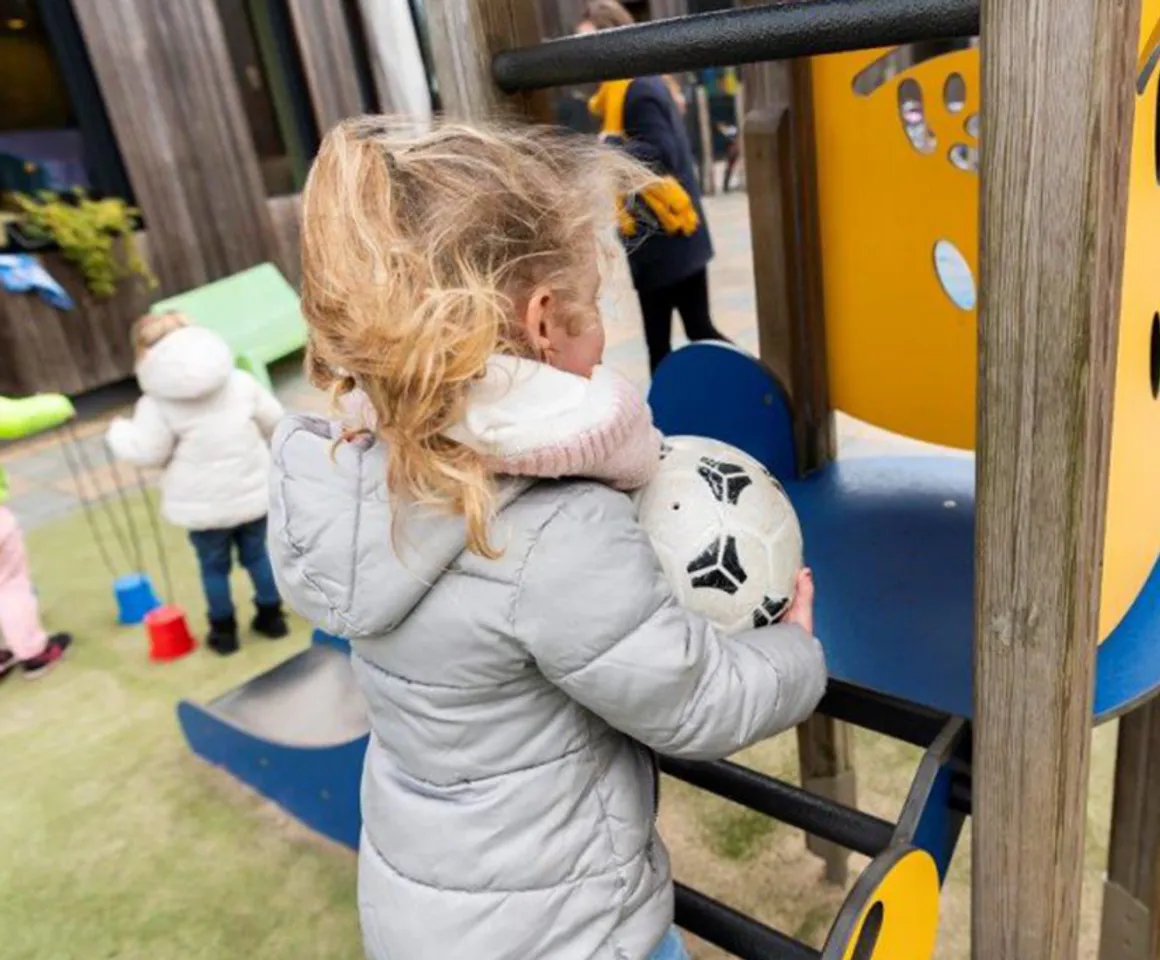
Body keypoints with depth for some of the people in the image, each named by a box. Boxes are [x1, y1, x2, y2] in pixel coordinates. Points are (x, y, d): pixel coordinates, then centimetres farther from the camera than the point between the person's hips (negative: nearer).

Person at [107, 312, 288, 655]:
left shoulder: (158, 404, -12)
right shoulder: (240, 381, -2)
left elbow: (146, 452, -9)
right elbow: (273, 420, 5)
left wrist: (119, 432, 10)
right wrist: (262, 448, 24)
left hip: (203, 504, -3)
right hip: (251, 492, 3)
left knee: (214, 566, 13)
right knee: (257, 555, 18)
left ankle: (223, 630, 24)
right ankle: (271, 616, 27)